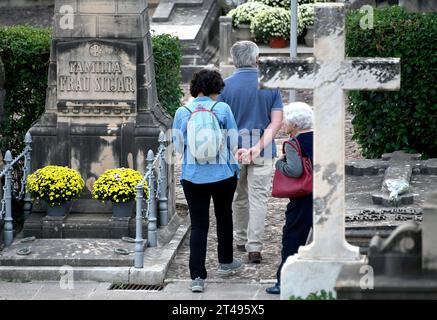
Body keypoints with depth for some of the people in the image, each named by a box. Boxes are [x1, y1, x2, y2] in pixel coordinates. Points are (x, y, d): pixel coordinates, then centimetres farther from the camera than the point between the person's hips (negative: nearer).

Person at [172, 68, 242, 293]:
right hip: (223, 175, 0)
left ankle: (197, 277, -8)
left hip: (193, 177, 0)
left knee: (198, 225, 1)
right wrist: (234, 168, 15)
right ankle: (225, 262, 39)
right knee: (224, 217, 22)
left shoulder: (182, 112, -2)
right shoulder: (223, 109, -7)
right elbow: (233, 141, -1)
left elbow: (178, 144, 8)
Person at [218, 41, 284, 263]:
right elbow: (276, 122, -8)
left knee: (239, 197, 17)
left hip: (234, 148, 1)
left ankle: (241, 240, 31)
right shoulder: (270, 85, -1)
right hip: (263, 149, -1)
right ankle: (254, 247, -8)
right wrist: (258, 147, -12)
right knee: (258, 199, -1)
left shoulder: (226, 85, -4)